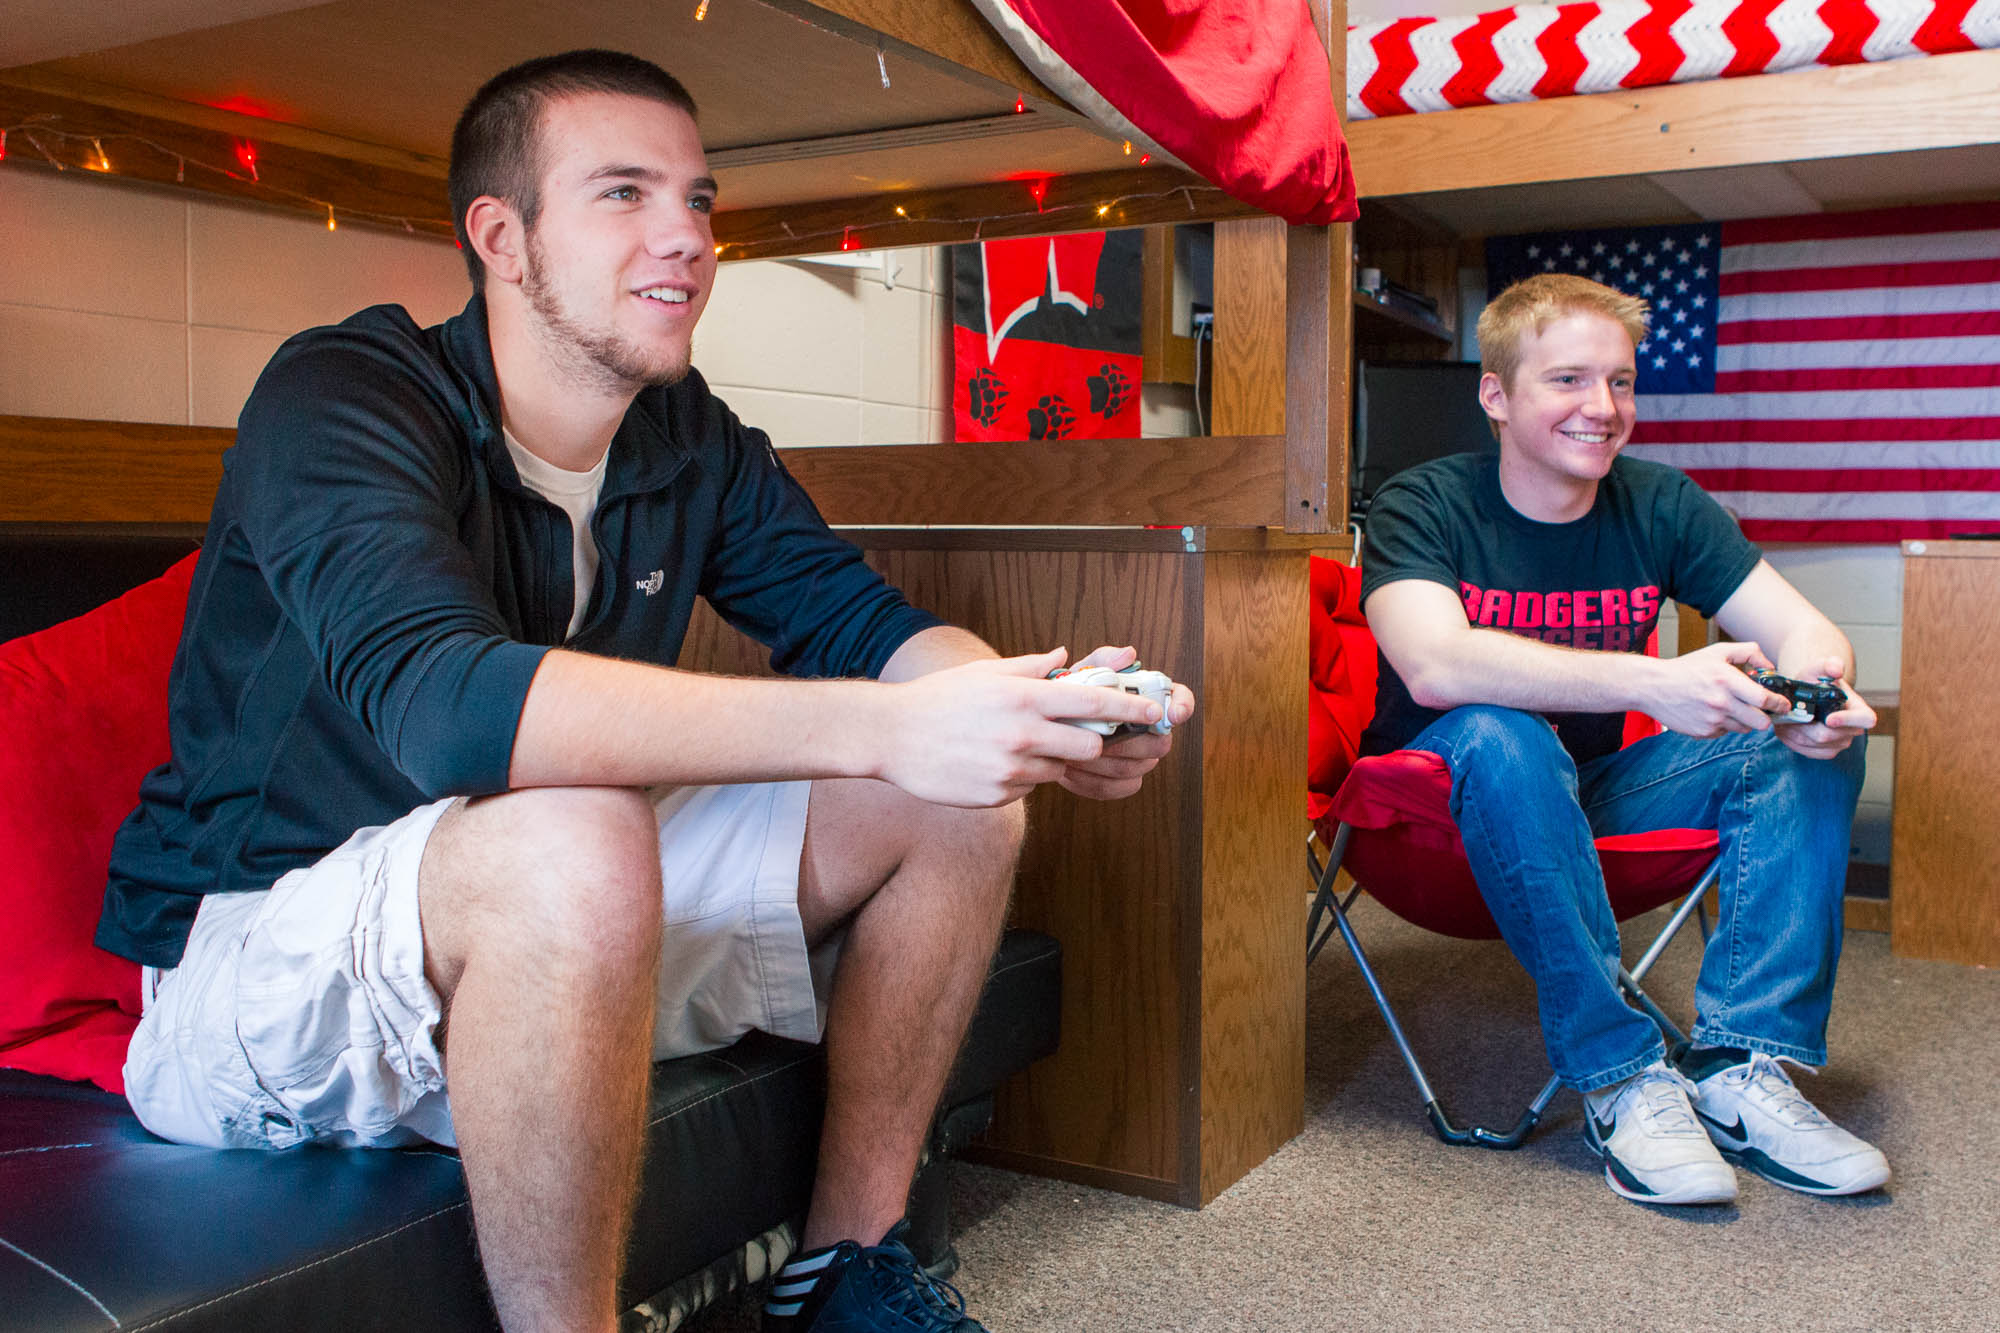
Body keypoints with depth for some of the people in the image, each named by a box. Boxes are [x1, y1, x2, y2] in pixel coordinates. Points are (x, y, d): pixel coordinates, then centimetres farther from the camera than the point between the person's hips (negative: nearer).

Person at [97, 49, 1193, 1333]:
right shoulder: (340, 397, -20)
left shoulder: (692, 442, 2)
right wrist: (884, 727, -44)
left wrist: (1034, 707, -26)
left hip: (545, 935, 7)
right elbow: (437, 698, -37)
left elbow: (854, 615, -2)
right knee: (570, 841, -39)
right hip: (257, 949, -7)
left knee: (955, 800, -3)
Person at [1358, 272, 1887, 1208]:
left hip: (1594, 793, 5)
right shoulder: (1424, 507, -15)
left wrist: (1819, 688, -33)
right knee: (1498, 738, -37)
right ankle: (1623, 1080, -31)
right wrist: (1655, 684, -45)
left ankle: (1736, 1067, -22)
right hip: (1447, 801, -5)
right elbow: (1437, 666, -34)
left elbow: (1799, 627, -6)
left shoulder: (1661, 507, 0)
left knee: (1816, 743, -14)